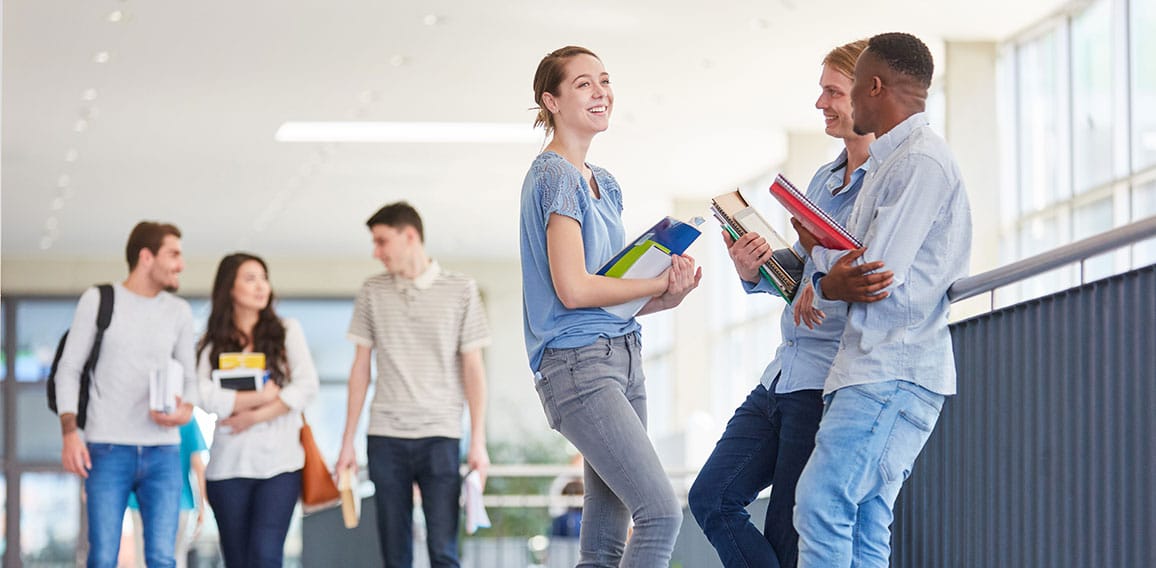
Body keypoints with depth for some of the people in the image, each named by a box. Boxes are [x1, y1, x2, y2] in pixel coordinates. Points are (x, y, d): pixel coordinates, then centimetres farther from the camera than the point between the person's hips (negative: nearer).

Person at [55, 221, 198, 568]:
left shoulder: (179, 312, 12)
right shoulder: (99, 301, 4)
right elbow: (69, 370, 4)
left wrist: (186, 410, -7)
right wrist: (69, 433, -9)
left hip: (163, 452, 3)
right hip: (107, 449, -3)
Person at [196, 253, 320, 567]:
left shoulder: (287, 331, 8)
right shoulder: (211, 343, 5)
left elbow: (307, 387, -4)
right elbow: (205, 396, -11)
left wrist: (254, 417, -9)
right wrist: (261, 396, -9)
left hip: (279, 462, -1)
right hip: (229, 467, 1)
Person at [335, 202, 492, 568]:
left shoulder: (460, 290, 2)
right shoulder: (372, 292, 9)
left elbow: (473, 367, 3)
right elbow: (361, 367, 12)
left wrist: (478, 441, -3)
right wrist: (348, 441, 8)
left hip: (440, 437, -2)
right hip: (385, 438, 3)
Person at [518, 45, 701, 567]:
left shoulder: (604, 183, 20)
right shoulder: (554, 176, -8)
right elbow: (574, 289, -16)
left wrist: (666, 297, 0)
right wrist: (661, 282, -8)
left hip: (621, 357, 9)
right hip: (577, 364, -9)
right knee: (661, 513, -19)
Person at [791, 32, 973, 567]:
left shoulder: (921, 161, -10)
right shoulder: (890, 161, 23)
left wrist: (830, 282, 3)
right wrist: (821, 250, 2)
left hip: (895, 372, -10)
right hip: (872, 368, 10)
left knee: (821, 504, -17)